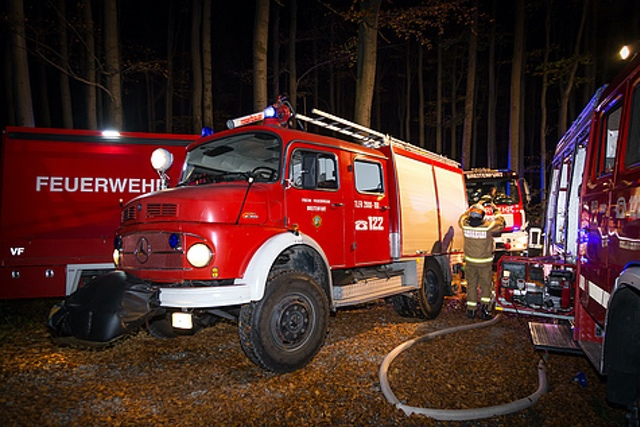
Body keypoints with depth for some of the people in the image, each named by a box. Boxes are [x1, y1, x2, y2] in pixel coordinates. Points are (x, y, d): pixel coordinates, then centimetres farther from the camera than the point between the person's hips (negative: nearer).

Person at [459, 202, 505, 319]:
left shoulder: (465, 225, -13)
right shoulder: (488, 225, -20)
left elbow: (463, 217, 12)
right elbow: (500, 222, 0)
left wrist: (474, 206, 18)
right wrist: (495, 209, 13)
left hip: (470, 262, 3)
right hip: (485, 263, -3)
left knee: (471, 285, 15)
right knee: (486, 286, 13)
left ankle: (471, 310, 23)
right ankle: (484, 309, 10)